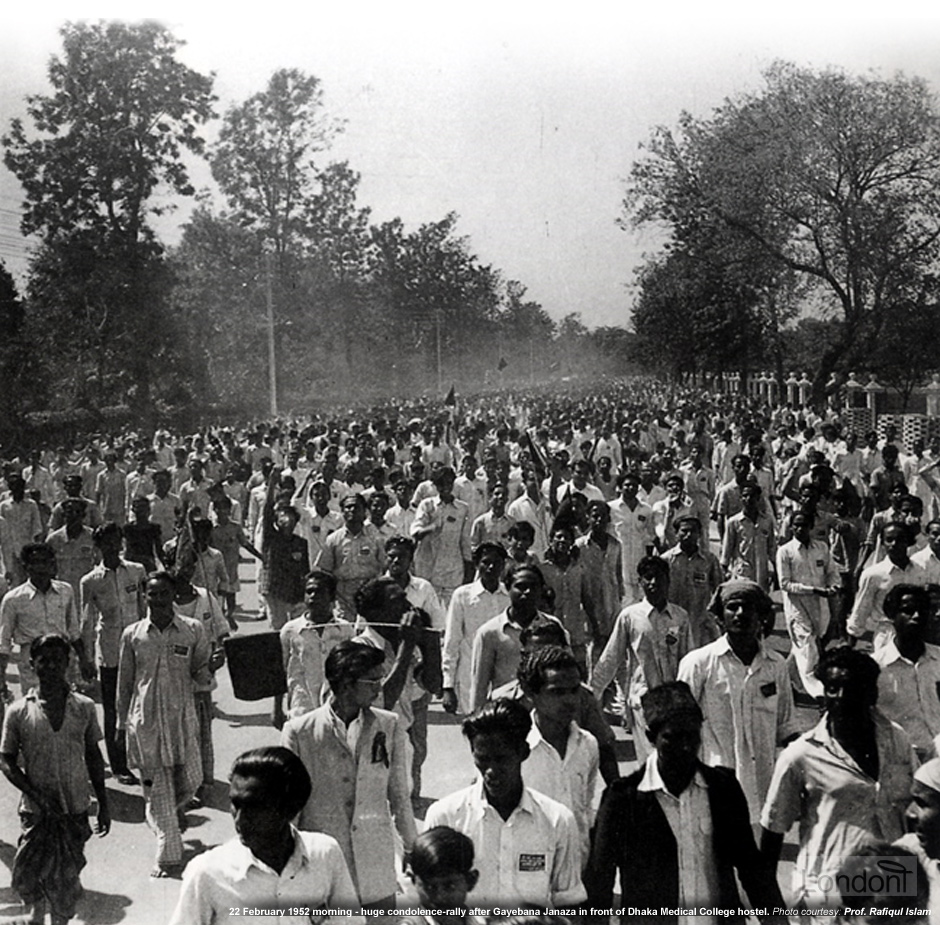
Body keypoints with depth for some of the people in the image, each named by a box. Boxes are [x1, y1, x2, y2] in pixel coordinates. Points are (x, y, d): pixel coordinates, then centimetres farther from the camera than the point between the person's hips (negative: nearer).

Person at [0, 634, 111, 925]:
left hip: (76, 810, 1)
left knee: (67, 876, 8)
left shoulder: (84, 707, 0)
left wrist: (103, 804, 7)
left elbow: (93, 757, 7)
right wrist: (37, 796, -14)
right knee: (27, 876, 1)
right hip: (37, 811, -1)